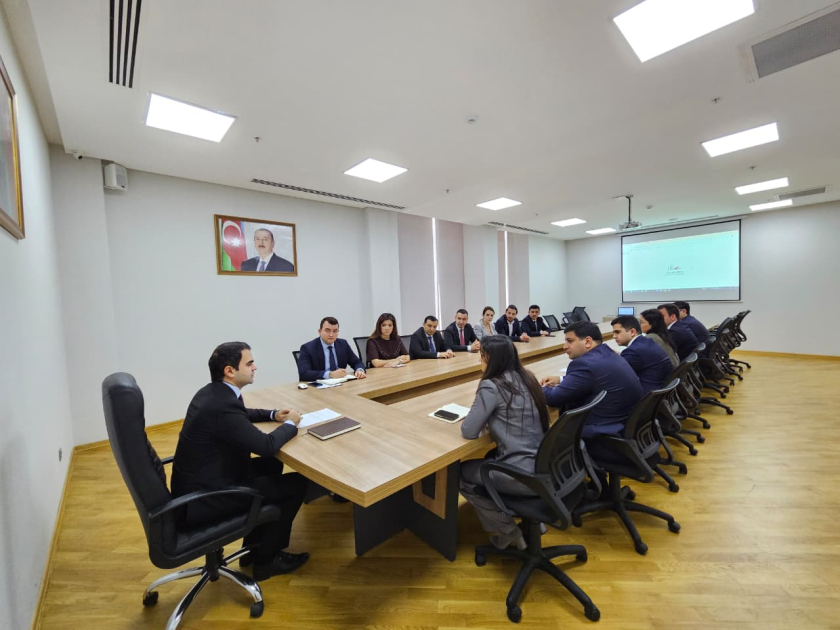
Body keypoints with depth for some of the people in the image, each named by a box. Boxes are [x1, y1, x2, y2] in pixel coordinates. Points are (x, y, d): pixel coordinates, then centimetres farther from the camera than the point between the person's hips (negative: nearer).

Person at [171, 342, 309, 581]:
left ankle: (255, 545, 29)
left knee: (272, 465, 21)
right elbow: (266, 445, -27)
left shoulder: (213, 392, 2)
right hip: (202, 497, -10)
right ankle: (266, 558, 15)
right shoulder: (222, 404, -29)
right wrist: (290, 423, -9)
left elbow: (241, 414, 22)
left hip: (197, 482, 10)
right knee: (297, 483, -6)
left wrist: (273, 414, 8)